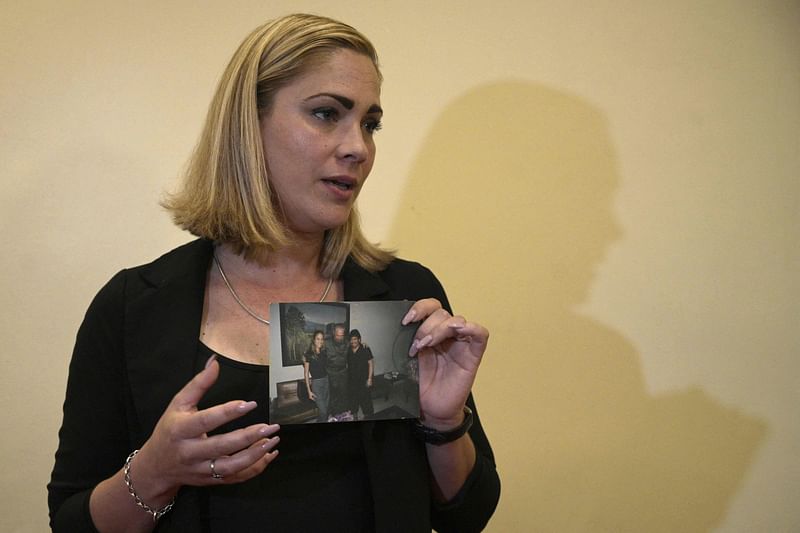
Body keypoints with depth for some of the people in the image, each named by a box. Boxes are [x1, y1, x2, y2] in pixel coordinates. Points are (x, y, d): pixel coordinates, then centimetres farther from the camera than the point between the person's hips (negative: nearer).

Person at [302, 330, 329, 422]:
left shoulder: (324, 352, 5)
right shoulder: (308, 354, -8)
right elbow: (306, 373, -6)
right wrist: (309, 391, -9)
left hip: (327, 381, 5)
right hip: (316, 383, -5)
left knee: (326, 408, 6)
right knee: (323, 411, -9)